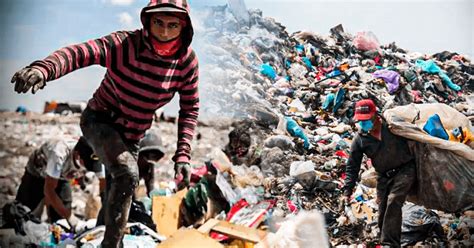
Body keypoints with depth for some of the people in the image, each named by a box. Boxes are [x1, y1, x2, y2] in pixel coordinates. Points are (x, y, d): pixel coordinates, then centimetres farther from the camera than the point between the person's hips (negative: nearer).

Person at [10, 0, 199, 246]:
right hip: (99, 121, -5)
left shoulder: (187, 61, -14)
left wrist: (183, 154, -14)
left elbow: (190, 108, -4)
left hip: (131, 135, 5)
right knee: (127, 173, -30)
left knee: (120, 194, 16)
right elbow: (80, 52, -41)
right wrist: (43, 69, -61)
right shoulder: (125, 44, -25)